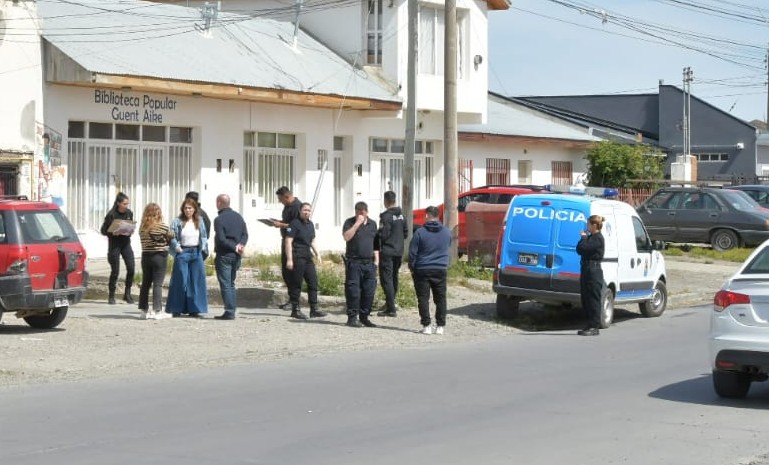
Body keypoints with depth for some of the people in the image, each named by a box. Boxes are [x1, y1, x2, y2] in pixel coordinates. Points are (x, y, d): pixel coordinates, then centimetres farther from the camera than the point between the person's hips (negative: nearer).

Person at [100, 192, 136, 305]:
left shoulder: (129, 213, 3)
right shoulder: (111, 215, -11)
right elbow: (103, 230, -7)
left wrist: (130, 231, -7)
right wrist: (113, 233, -24)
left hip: (126, 243, 4)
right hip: (114, 244, -4)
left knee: (131, 268, -7)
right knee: (115, 271, -1)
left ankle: (127, 294, 7)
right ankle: (111, 296, 13)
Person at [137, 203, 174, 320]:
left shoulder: (142, 227, 2)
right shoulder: (163, 226, -11)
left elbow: (144, 242, 4)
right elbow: (170, 240, -1)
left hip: (145, 256, 5)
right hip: (160, 256, -5)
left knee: (145, 283, 11)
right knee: (157, 284, -2)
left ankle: (144, 310, 16)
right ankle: (157, 311, -3)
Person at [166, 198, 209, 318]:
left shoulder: (199, 221, 7)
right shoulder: (177, 222, -3)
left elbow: (204, 236, 11)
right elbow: (172, 237, -6)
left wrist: (203, 247, -4)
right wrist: (177, 247, -19)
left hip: (196, 252, 3)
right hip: (182, 253, -3)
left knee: (196, 281, 3)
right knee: (181, 281, -3)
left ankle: (194, 309, 9)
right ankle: (177, 309, 4)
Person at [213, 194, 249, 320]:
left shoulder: (219, 219, -12)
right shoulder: (238, 216, 10)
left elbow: (221, 239, -18)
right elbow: (245, 234, 7)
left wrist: (235, 247, -10)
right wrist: (241, 245, -7)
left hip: (224, 255, -7)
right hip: (236, 256, 7)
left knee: (225, 284, -4)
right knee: (231, 284, 16)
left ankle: (229, 312, -8)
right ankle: (232, 310, 15)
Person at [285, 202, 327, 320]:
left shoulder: (310, 224, 15)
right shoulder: (295, 224, -8)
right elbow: (288, 242, -13)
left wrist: (318, 254, 14)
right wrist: (289, 259, -19)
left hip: (308, 257, 8)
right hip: (297, 256, -8)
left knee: (313, 282, 5)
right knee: (296, 284, -3)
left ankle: (314, 309, 8)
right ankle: (295, 309, 4)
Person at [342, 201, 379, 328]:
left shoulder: (372, 224, 15)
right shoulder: (349, 222, 0)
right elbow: (346, 237, -18)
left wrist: (376, 259, 11)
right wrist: (357, 223, -18)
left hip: (369, 263, 5)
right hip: (354, 262, -5)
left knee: (369, 291, 4)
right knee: (353, 291, -6)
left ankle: (364, 316, 13)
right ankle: (352, 317, 0)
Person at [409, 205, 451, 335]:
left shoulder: (420, 232, -9)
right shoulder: (446, 232, 4)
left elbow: (412, 252, -7)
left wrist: (412, 268, 5)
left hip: (422, 270, -3)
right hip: (441, 270, 3)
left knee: (423, 299, 2)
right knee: (440, 298, 9)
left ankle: (426, 326, -3)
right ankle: (440, 326, 7)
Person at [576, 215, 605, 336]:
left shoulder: (598, 238, -13)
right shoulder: (592, 237, 18)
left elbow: (582, 248, -22)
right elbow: (579, 249, 13)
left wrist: (583, 238, -5)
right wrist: (584, 237, 2)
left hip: (593, 271, -10)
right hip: (587, 270, 10)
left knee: (593, 299, -7)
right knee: (586, 299, 12)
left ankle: (594, 327, -5)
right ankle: (590, 325, 18)